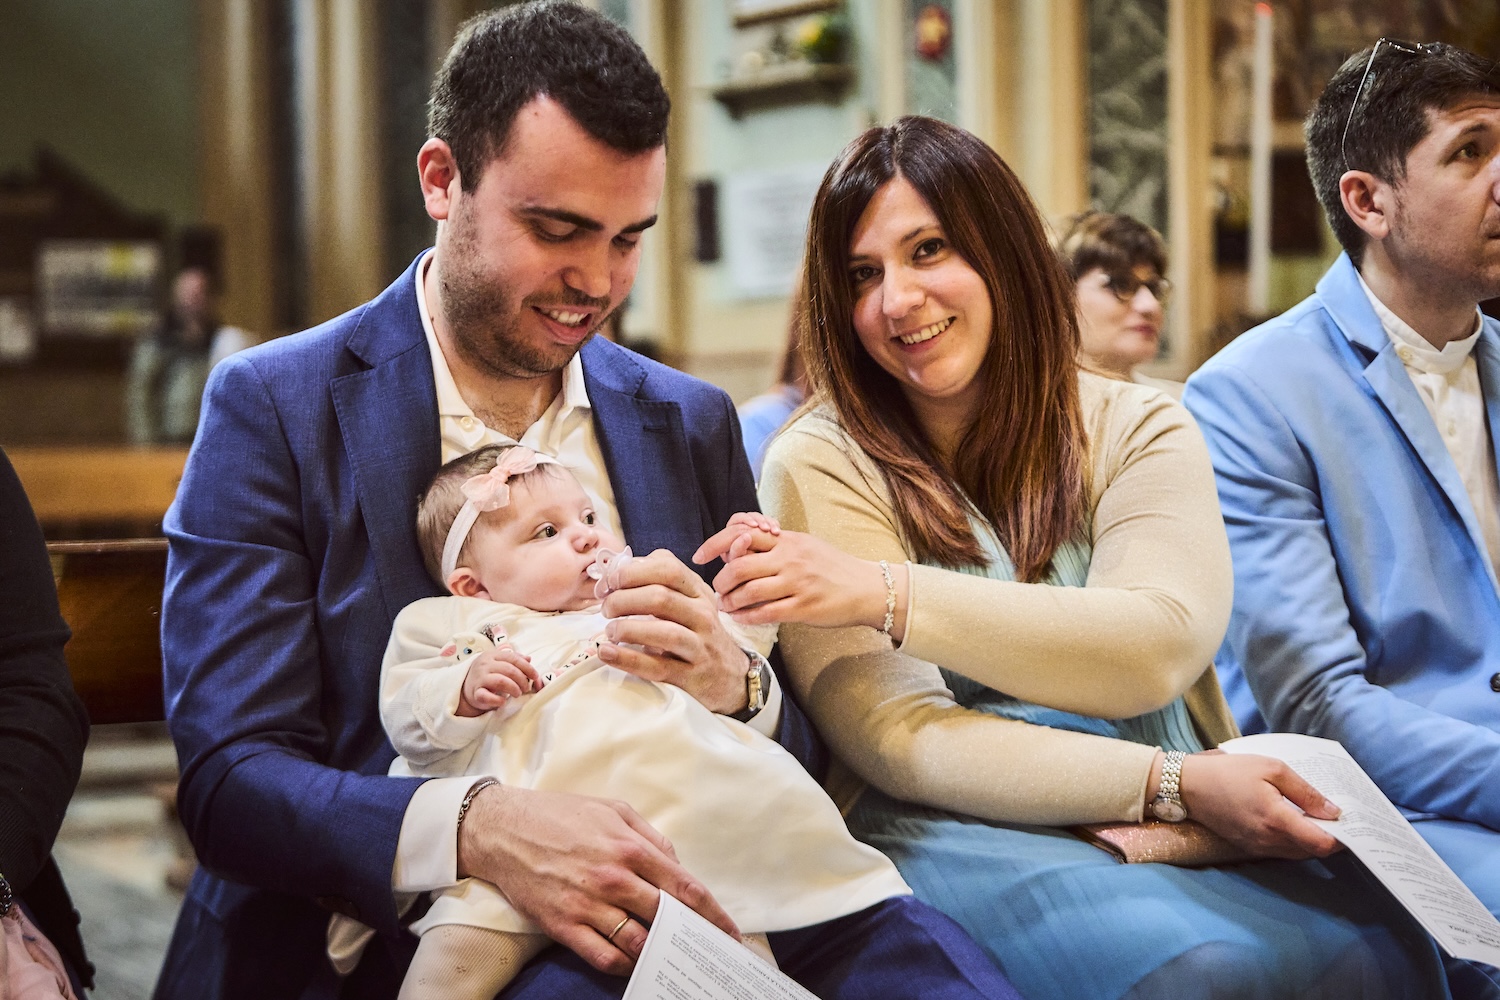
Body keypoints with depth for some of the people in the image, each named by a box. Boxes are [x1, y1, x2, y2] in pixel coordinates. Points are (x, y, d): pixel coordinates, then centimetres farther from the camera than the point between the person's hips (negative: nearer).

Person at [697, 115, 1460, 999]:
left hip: (1187, 828, 4)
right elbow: (900, 743, -8)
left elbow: (1160, 645, -9)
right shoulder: (820, 467, 2)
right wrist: (1180, 785, -18)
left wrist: (888, 594, -18)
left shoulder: (1139, 430, 10)